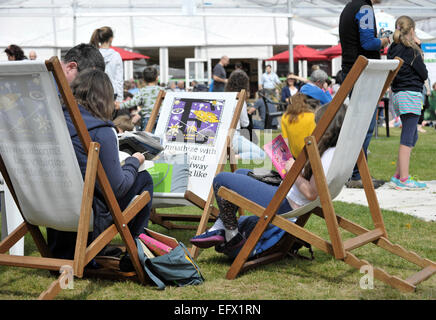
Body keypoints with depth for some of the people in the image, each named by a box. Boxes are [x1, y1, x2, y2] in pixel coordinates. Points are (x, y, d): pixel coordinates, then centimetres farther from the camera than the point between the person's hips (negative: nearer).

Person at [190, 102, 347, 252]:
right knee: (239, 173, 28)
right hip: (285, 191, 11)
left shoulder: (329, 155, -26)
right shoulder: (336, 151, 3)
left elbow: (311, 193, -28)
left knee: (221, 180, -4)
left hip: (285, 204, -11)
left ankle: (233, 235, 10)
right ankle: (219, 229, 22)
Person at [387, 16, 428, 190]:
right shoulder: (411, 50, -12)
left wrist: (417, 46, 13)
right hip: (411, 94, -9)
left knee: (412, 136, 16)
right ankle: (403, 179, -8)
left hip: (397, 94, 9)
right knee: (408, 138, -8)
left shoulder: (393, 49, 10)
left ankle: (398, 176, 16)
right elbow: (424, 74, -5)